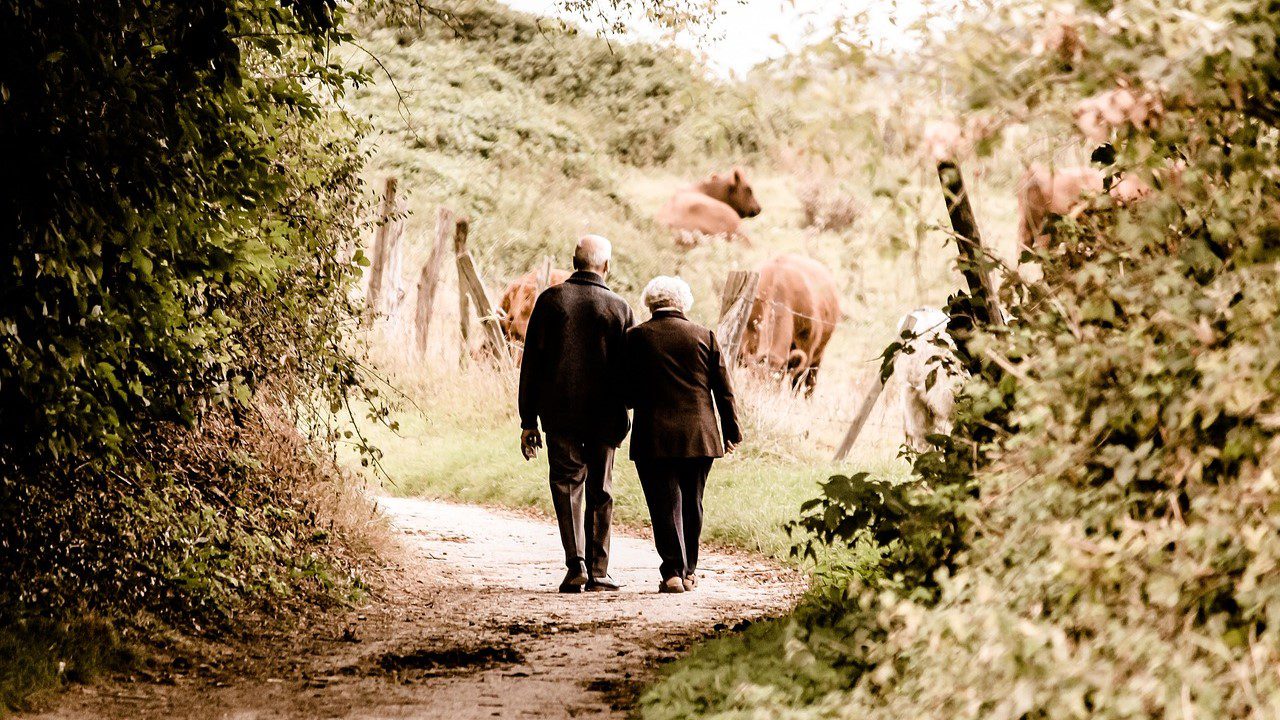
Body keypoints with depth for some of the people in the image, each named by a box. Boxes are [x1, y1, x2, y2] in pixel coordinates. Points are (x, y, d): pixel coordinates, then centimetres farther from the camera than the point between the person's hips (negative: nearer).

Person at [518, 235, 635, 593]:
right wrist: (623, 411, 16)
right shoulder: (619, 308, 0)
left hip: (559, 413, 0)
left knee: (567, 485, 7)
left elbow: (531, 364, -1)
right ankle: (598, 571, 10)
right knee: (600, 491, 10)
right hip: (605, 416, 0)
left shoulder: (550, 299, 0)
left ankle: (576, 563, -9)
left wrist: (528, 420, 3)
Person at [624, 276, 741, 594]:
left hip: (654, 437, -2)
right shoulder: (704, 335, 2)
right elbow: (723, 390, 5)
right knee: (692, 504, 14)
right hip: (699, 436, 2)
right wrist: (731, 432, 13)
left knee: (665, 505, 1)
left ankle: (673, 572, -8)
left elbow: (627, 393, 0)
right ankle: (688, 571, 21)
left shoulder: (635, 338, -2)